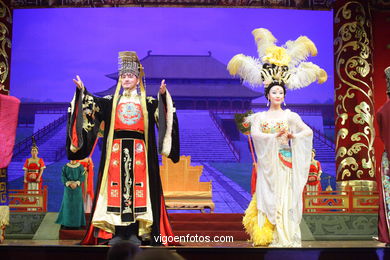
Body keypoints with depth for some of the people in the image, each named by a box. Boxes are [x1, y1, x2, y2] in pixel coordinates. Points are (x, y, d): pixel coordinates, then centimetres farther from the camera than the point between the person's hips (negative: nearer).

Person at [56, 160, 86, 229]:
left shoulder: (80, 167, 0)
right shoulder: (65, 167, 1)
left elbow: (82, 177, -5)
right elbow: (63, 177, -4)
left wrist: (76, 183, -20)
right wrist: (69, 184, -19)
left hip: (77, 189, 0)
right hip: (68, 188, 0)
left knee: (77, 205, 0)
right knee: (67, 205, 0)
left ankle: (76, 223, 8)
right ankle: (66, 223, 8)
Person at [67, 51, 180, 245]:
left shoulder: (146, 102, 9)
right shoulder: (111, 102, 14)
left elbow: (161, 108, -9)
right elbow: (93, 103, 1)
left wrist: (163, 95, -27)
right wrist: (82, 91, -14)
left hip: (138, 151, -1)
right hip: (116, 151, 1)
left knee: (137, 186, -4)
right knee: (116, 187, -3)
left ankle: (135, 232, 0)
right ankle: (116, 232, 1)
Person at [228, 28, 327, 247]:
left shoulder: (290, 116, 7)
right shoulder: (260, 117, 6)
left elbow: (308, 131, 1)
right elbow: (254, 133, -13)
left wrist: (293, 136, -16)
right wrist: (275, 136, -22)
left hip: (286, 162, 0)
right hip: (268, 161, 0)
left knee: (286, 197, -1)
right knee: (269, 197, -2)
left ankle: (287, 236, 3)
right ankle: (270, 236, 2)